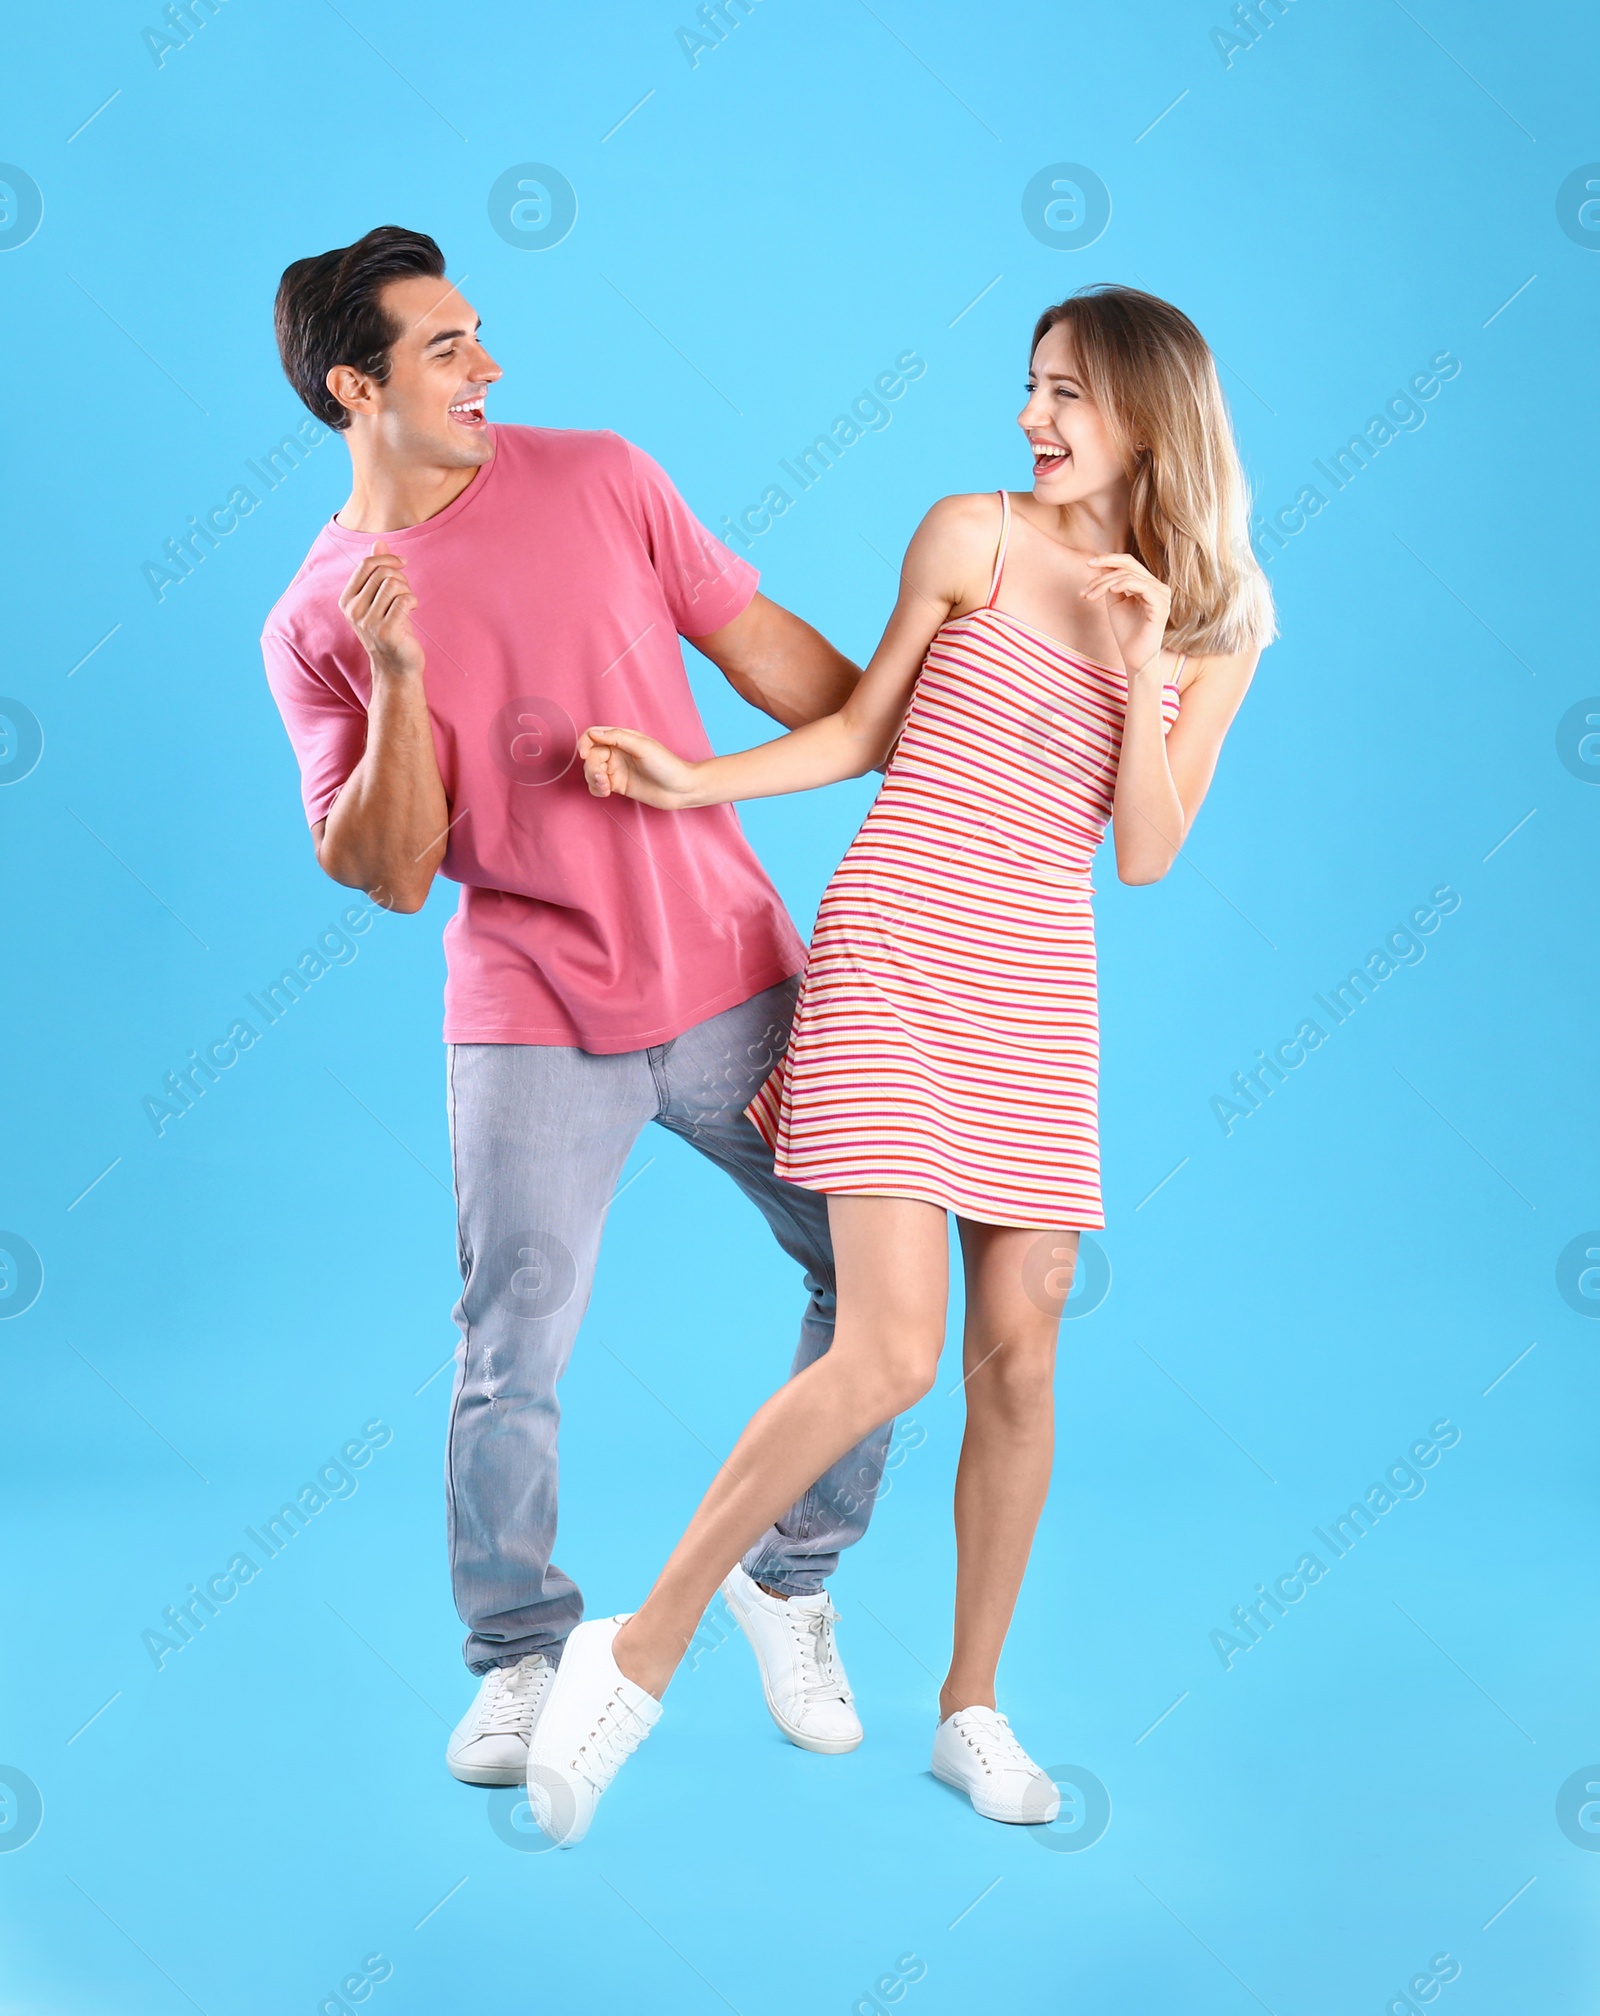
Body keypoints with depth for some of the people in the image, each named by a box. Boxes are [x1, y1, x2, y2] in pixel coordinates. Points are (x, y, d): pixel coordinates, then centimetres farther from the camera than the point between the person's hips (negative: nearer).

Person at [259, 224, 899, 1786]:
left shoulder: (599, 479, 4)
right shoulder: (315, 625, 0)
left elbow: (771, 656, 9)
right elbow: (387, 873, -7)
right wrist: (400, 683, -21)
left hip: (732, 976, 2)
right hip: (534, 1025, -2)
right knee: (510, 1360, -3)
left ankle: (789, 1581, 22)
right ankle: (520, 1658, 20)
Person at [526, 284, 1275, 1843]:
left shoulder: (1220, 624, 8)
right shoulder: (974, 537, 1)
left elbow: (1149, 852, 2)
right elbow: (866, 728, 10)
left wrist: (1143, 664, -8)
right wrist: (692, 780, 0)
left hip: (1039, 992, 4)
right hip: (895, 957, -3)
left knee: (1018, 1364, 4)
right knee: (892, 1352, -15)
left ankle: (969, 1709, 22)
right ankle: (642, 1651, -1)